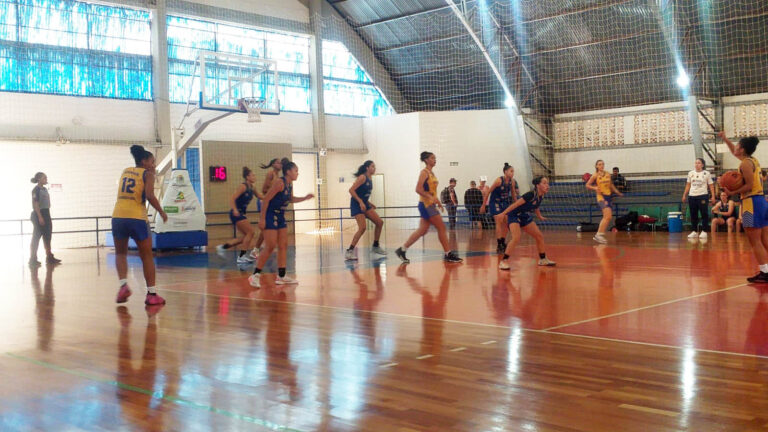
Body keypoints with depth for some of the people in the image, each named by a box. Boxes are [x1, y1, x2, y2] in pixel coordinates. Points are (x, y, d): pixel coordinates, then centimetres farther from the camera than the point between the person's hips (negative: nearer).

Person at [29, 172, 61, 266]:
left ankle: (49, 257, 15)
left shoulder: (44, 189, 14)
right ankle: (33, 259, 2)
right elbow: (35, 204, -16)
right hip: (39, 215, -9)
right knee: (36, 237, -3)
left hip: (46, 214, 9)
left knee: (47, 237, 10)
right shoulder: (36, 190, -10)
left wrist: (49, 218, 16)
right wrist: (40, 217, -22)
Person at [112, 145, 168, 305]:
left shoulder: (125, 171, 17)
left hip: (118, 216, 4)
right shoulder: (147, 174, 2)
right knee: (147, 256, 9)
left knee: (121, 253, 22)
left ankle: (123, 284, 1)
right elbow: (150, 195, -13)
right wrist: (162, 212, 0)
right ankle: (151, 294, 7)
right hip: (137, 218, -4)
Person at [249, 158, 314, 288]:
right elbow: (266, 199, -19)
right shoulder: (279, 182, -19)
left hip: (280, 217, 9)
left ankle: (281, 276, 12)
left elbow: (291, 199, 24)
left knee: (283, 246, 7)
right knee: (270, 247, -12)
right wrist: (262, 218, -21)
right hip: (270, 216, -9)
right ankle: (255, 275, -4)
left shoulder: (290, 184, 7)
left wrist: (305, 198, 8)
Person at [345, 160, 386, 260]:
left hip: (364, 204, 9)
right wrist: (361, 202, -26)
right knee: (362, 228, -20)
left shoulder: (369, 179, 13)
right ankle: (349, 251, -16)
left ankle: (376, 246, 20)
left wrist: (369, 203, 15)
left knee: (379, 222, 7)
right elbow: (351, 190, -21)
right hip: (357, 205, -9)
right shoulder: (362, 177, -14)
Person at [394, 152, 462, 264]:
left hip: (431, 204, 9)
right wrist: (431, 197, -27)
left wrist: (437, 201, 18)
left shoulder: (431, 173, 17)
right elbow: (418, 189, -19)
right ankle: (448, 254, 1)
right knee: (441, 227, -6)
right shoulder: (424, 172, -10)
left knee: (422, 230, 7)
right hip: (426, 204, -9)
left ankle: (402, 250, 9)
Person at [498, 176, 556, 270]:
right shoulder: (531, 195, -27)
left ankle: (543, 259, 25)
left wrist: (539, 216, 25)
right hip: (514, 215, -9)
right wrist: (503, 213, -27)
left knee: (539, 236, 9)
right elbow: (515, 204, -26)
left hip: (525, 216, 9)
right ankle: (504, 261, -20)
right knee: (516, 238, -27)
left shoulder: (541, 196, -3)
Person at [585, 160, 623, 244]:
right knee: (608, 216, -19)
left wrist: (618, 193, 26)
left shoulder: (608, 174, 10)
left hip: (609, 196, 6)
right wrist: (595, 188, -17)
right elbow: (587, 185, 0)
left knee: (606, 218, 8)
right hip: (601, 197, -6)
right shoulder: (595, 175, -3)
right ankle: (599, 234, -15)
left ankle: (598, 235, 18)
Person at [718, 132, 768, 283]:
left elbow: (749, 186, -18)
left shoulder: (745, 163, -10)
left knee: (755, 242, -7)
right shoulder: (753, 161, 17)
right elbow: (734, 152, 35)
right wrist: (725, 139, 36)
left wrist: (732, 193, -14)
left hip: (752, 203, -9)